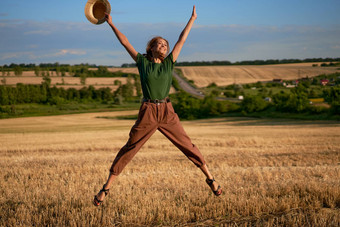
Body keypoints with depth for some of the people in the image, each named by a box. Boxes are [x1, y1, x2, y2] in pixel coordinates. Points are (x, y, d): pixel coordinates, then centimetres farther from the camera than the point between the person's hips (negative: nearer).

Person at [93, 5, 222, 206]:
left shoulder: (169, 62, 9)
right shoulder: (142, 61, 5)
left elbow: (182, 40, 11)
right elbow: (125, 42, 7)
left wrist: (193, 19, 14)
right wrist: (111, 24, 10)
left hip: (167, 113, 2)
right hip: (147, 113, -2)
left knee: (187, 145, 4)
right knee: (129, 149, -1)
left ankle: (210, 178, 17)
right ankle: (106, 189, 5)